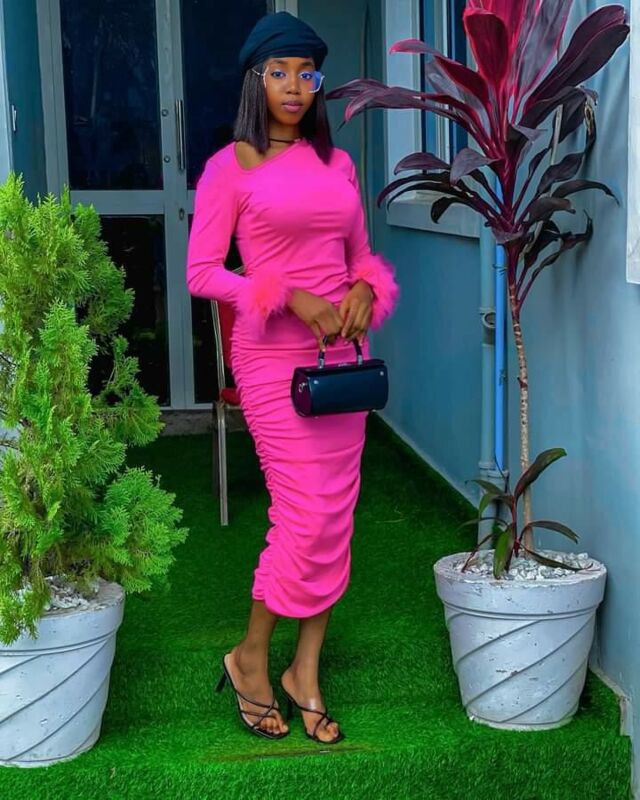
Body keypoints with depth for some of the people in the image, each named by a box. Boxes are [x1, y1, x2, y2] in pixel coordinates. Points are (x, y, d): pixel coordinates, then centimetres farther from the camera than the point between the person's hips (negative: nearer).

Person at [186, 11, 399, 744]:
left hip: (341, 352, 6)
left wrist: (365, 288, -4)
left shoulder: (338, 164, 11)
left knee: (337, 517, 5)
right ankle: (249, 657, 14)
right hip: (273, 355, -5)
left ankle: (306, 673, 18)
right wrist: (288, 296, -17)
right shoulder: (229, 168, -4)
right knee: (307, 518, -8)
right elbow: (200, 273, -7)